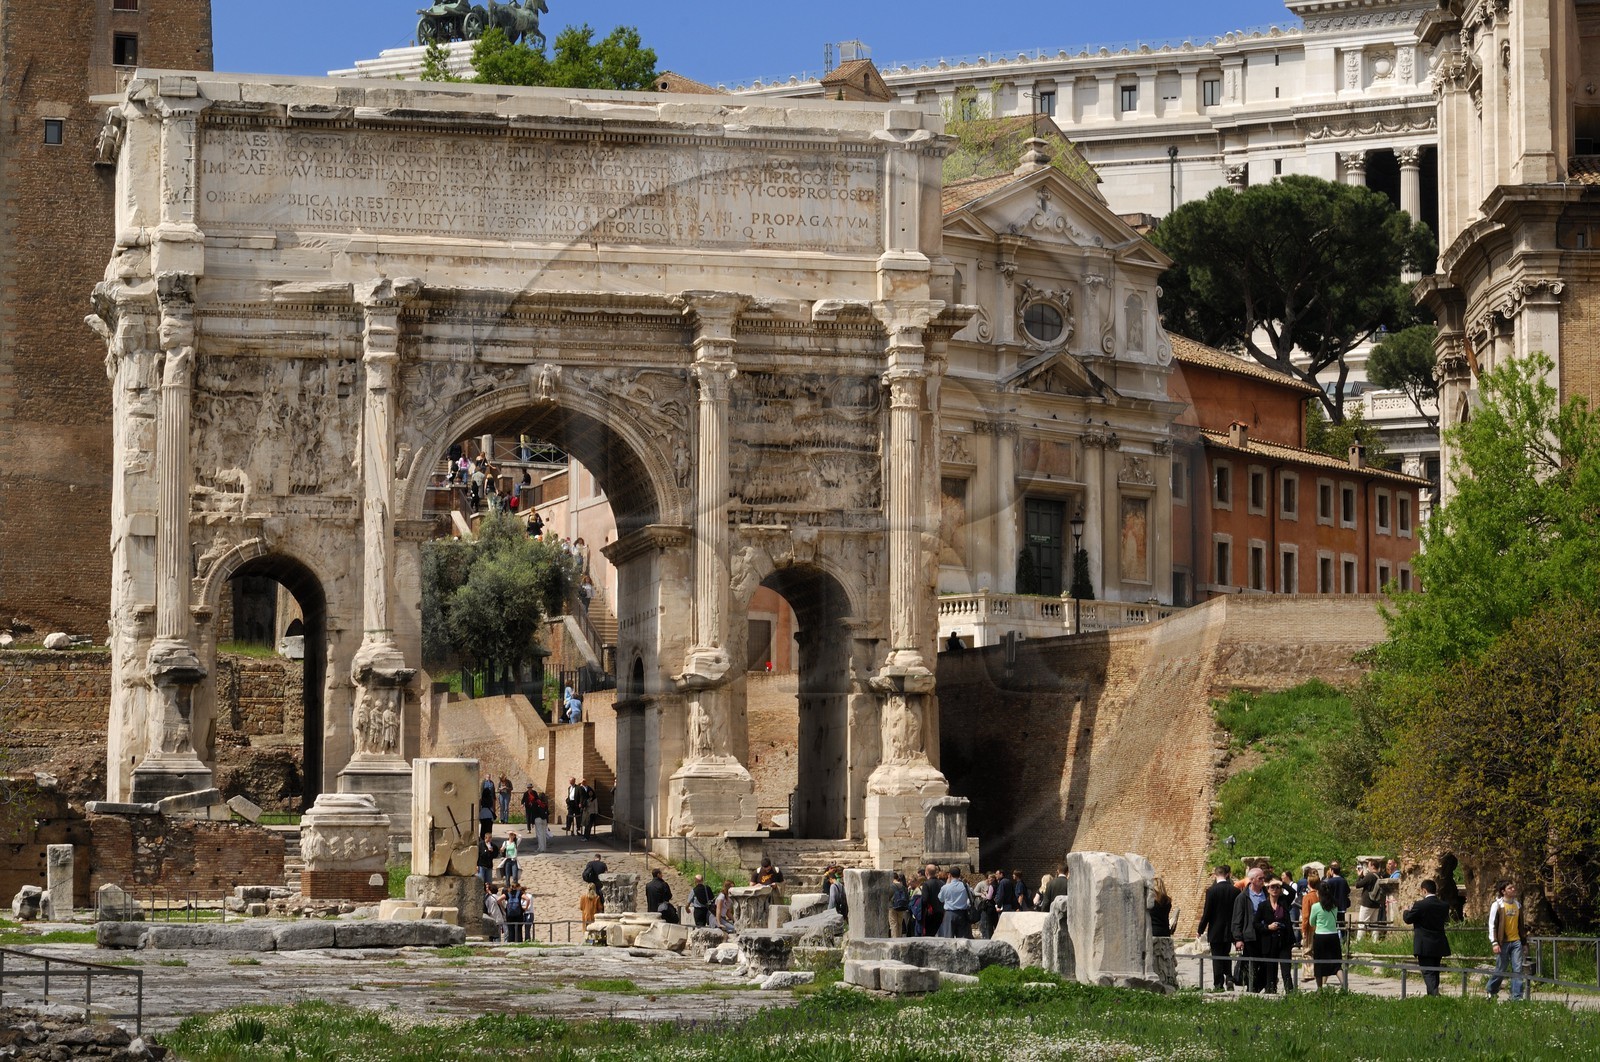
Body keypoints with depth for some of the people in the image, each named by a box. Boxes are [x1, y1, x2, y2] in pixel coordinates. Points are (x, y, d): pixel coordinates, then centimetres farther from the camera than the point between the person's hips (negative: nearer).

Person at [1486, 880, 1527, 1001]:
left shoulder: (1517, 905, 11)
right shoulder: (1497, 905, -4)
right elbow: (1492, 924, -7)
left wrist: (1524, 941, 19)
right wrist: (1494, 943, -14)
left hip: (1516, 941, 4)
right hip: (1503, 942, -4)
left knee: (1518, 969, -4)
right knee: (1501, 969, 3)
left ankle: (1517, 996, -3)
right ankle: (1491, 991, 25)